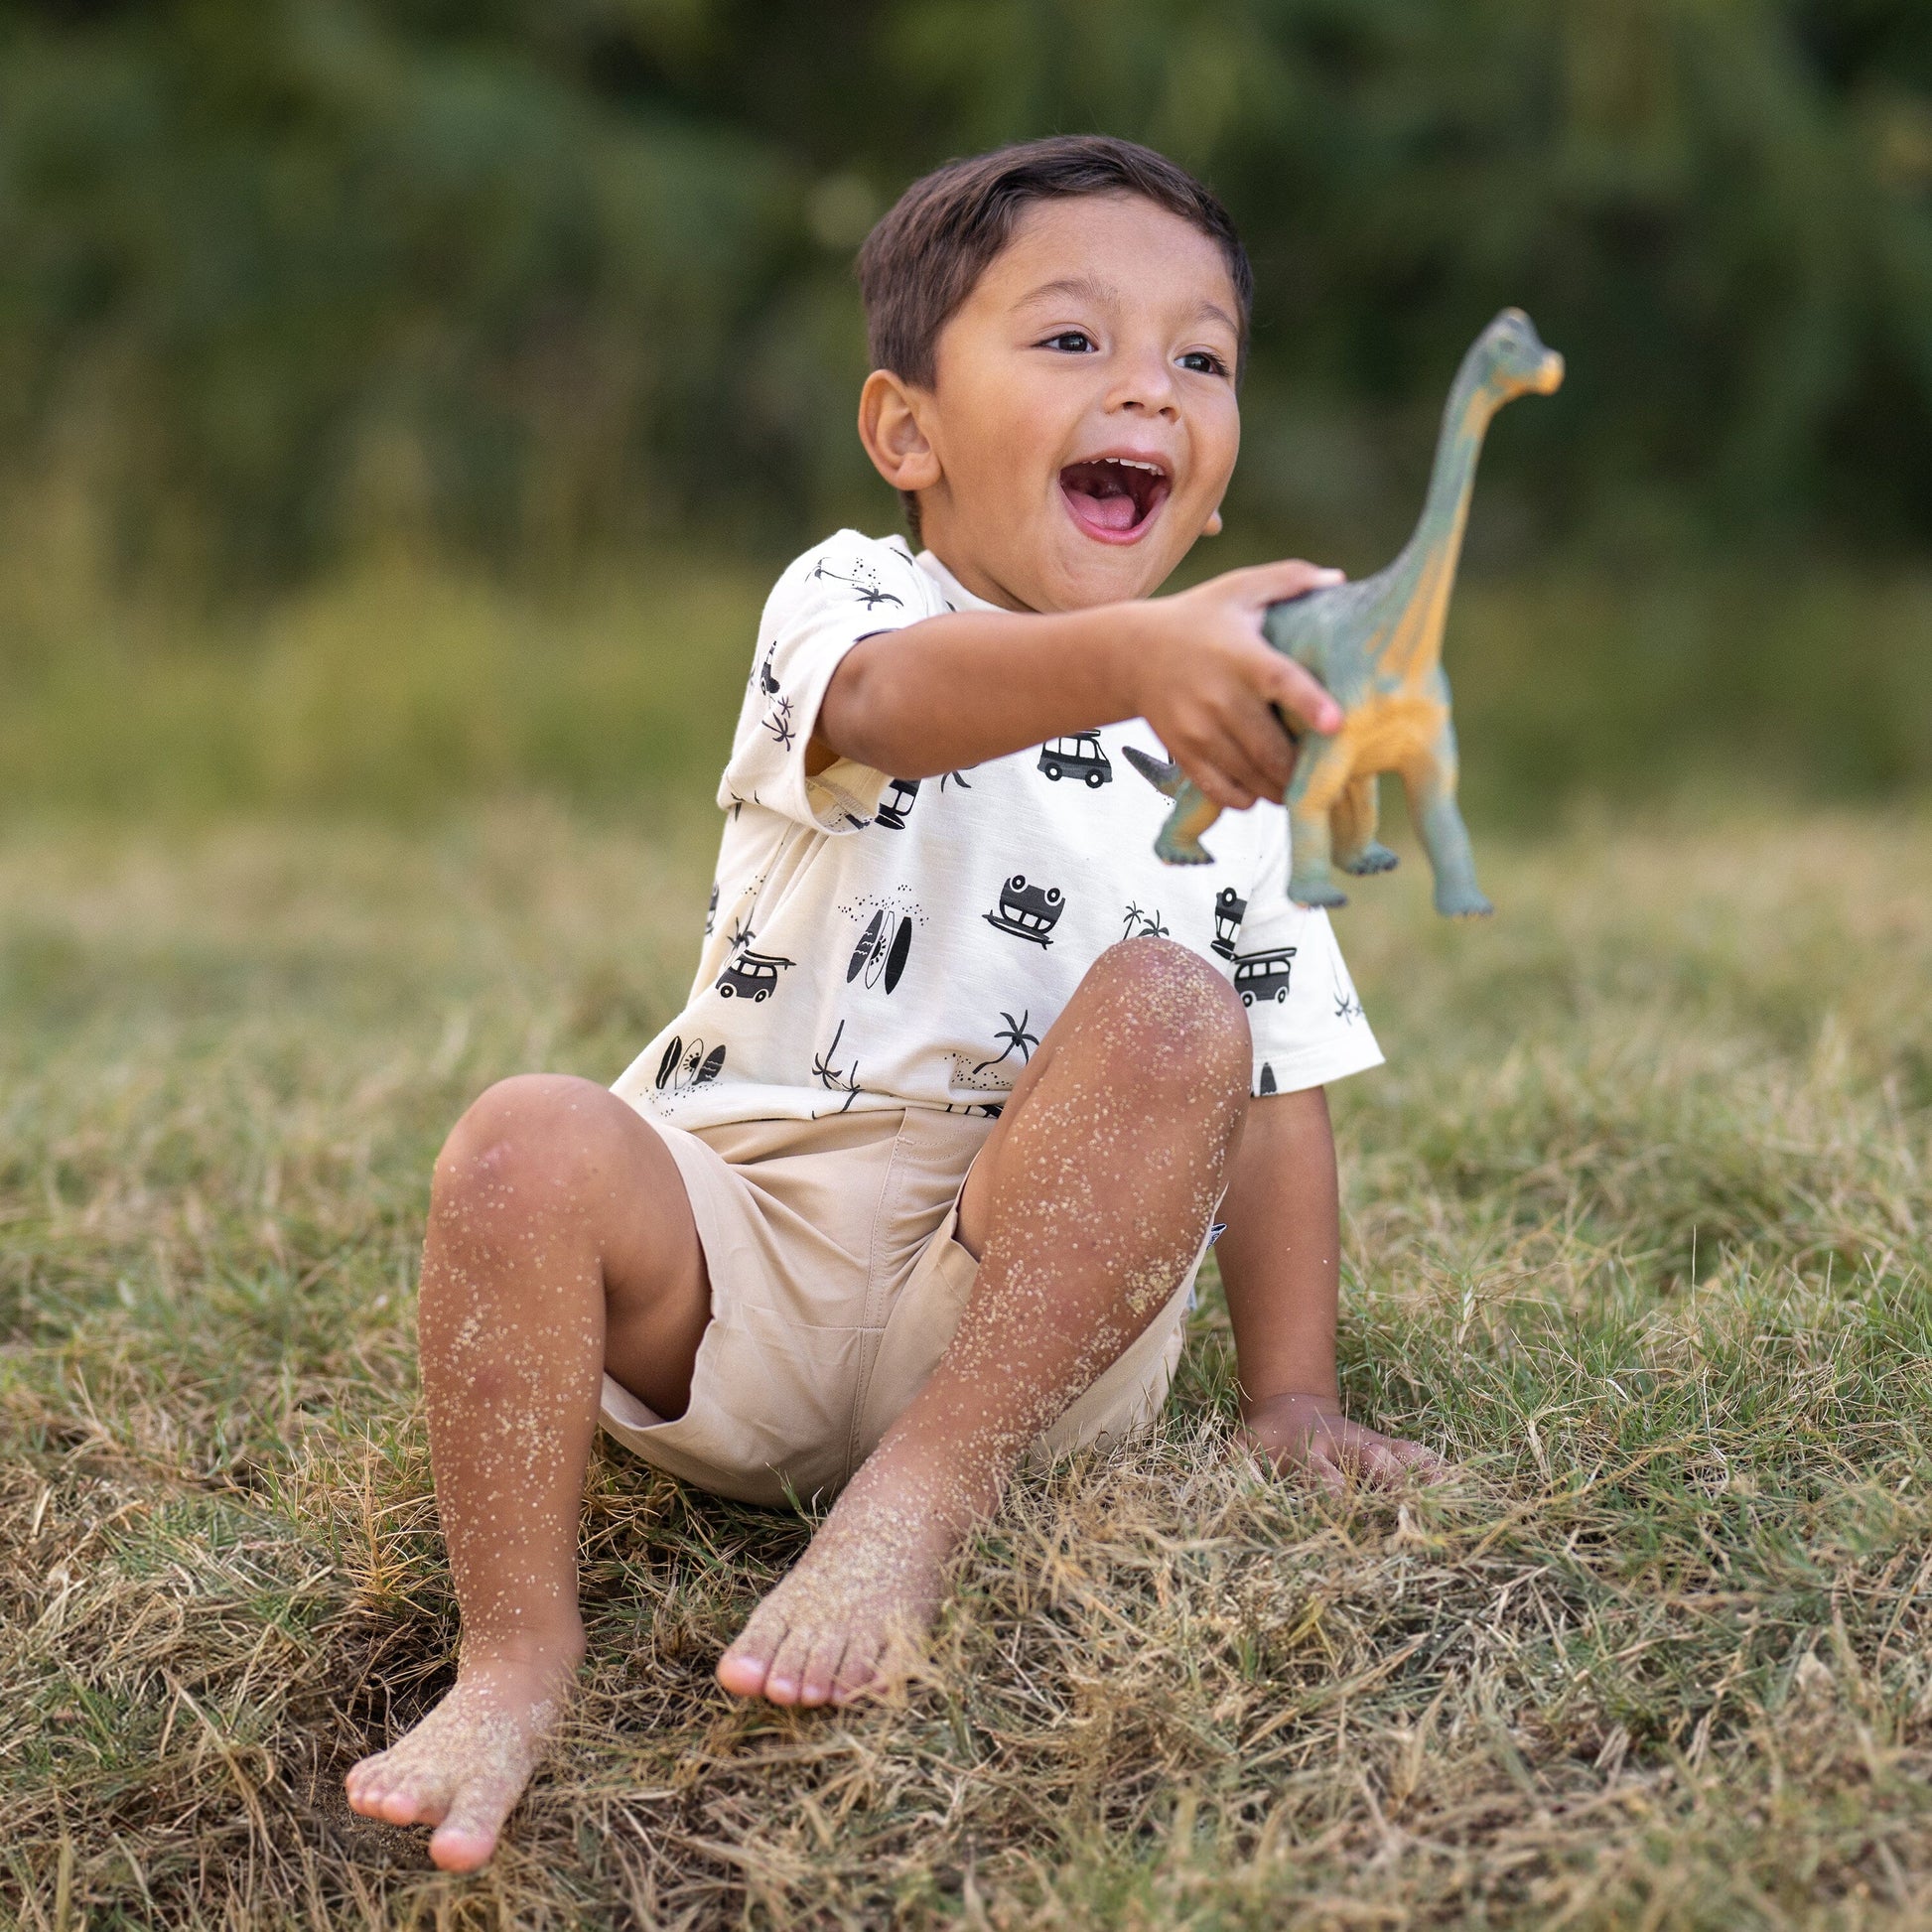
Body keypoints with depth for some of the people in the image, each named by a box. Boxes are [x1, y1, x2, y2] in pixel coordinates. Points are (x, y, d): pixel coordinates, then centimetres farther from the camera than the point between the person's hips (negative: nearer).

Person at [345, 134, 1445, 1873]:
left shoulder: (1242, 751, 12)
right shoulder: (848, 603, -1)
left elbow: (1279, 1088, 13)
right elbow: (899, 698, -28)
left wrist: (1292, 1399, 5)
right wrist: (1131, 652, -50)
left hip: (1039, 1299, 2)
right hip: (738, 1272, -2)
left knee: (1172, 1010, -24)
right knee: (529, 1149, -29)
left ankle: (917, 1504, -27)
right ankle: (520, 1647, -19)